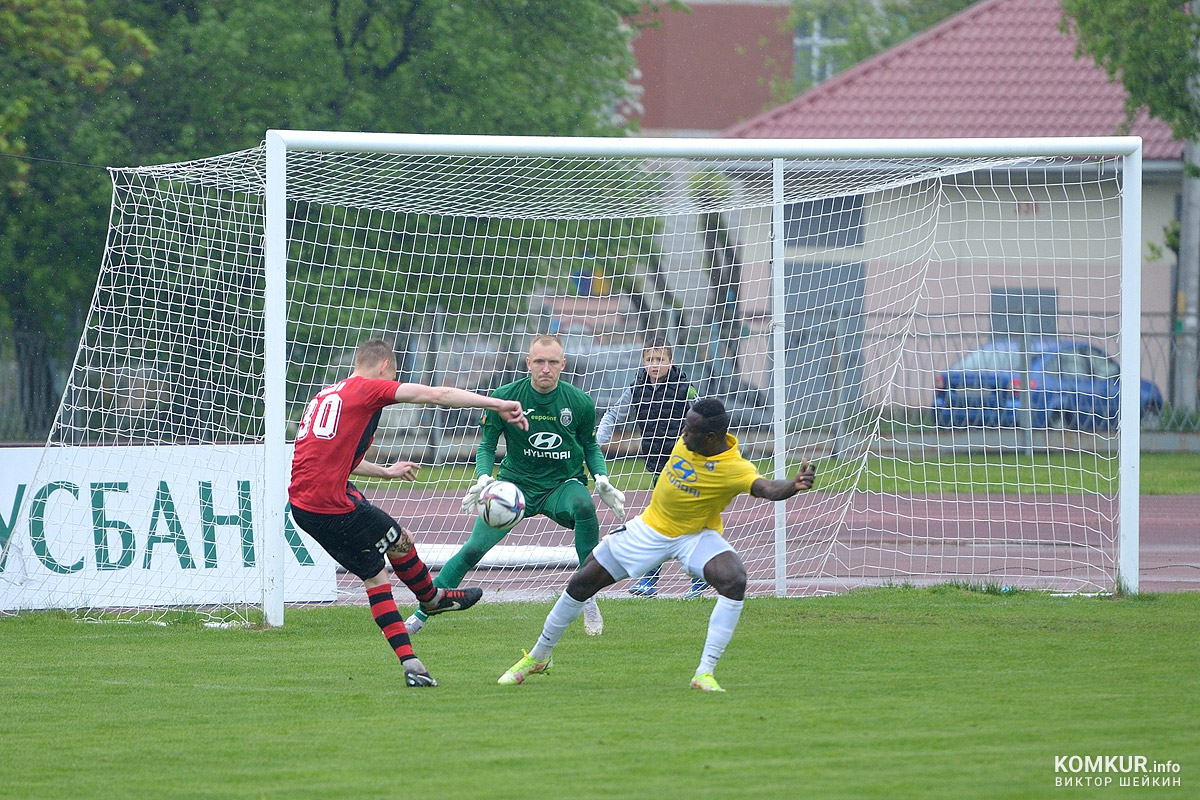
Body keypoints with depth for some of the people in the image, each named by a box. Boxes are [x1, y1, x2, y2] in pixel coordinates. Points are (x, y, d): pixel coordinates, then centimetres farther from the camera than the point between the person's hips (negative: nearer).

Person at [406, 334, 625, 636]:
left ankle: (588, 598, -22)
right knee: (473, 548, -15)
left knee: (584, 505, -36)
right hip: (517, 484, 0)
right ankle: (421, 614, 1)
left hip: (562, 486, 0)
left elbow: (591, 447, 9)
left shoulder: (580, 402, -8)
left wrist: (602, 479, -9)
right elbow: (487, 445, 1)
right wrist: (483, 478, -18)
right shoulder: (505, 398, -10)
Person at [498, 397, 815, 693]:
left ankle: (705, 672, -30)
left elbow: (766, 488, -47)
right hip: (650, 528, 4)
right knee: (581, 583, 6)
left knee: (734, 580, -34)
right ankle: (538, 657, 28)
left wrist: (795, 485, -66)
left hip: (696, 536, -4)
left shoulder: (735, 469, -29)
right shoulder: (689, 439, -13)